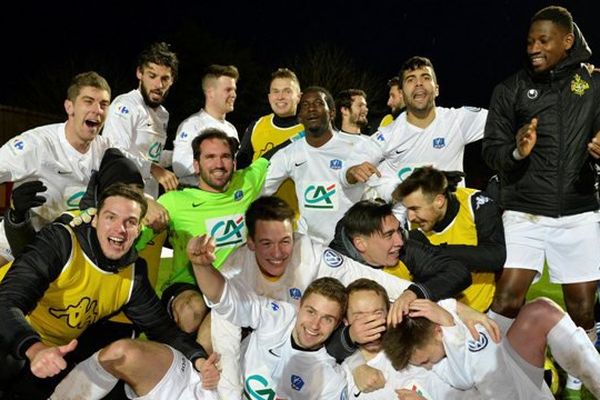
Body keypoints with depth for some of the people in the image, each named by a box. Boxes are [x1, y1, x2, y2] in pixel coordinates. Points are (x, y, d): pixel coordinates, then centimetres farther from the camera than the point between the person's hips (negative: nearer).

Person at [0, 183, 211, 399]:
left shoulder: (134, 274, -3)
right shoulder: (60, 241, -20)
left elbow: (162, 328, 3)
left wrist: (198, 358, -16)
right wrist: (36, 349, -48)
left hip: (56, 361, 7)